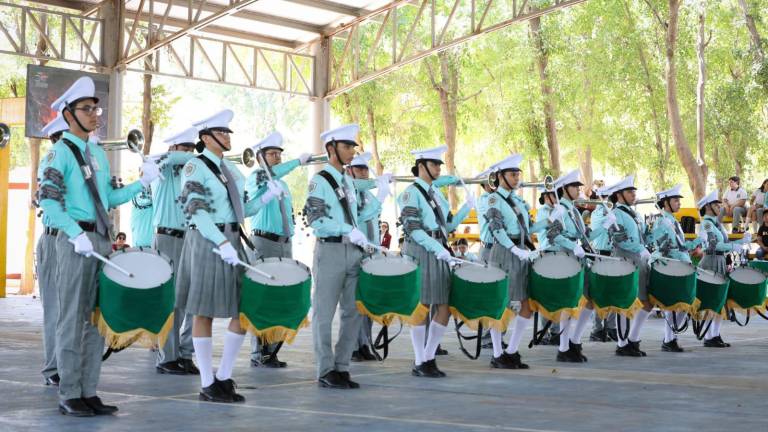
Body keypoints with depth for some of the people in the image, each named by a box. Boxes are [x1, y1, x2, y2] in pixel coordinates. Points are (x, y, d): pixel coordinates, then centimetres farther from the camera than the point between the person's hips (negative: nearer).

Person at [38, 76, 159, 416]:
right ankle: (69, 395, 4)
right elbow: (48, 201, -13)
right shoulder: (60, 152, -5)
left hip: (101, 239, 7)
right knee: (73, 318, -3)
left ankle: (89, 391, 16)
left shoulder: (99, 154, 17)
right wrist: (77, 235, -22)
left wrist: (141, 184, 7)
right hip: (75, 240, -7)